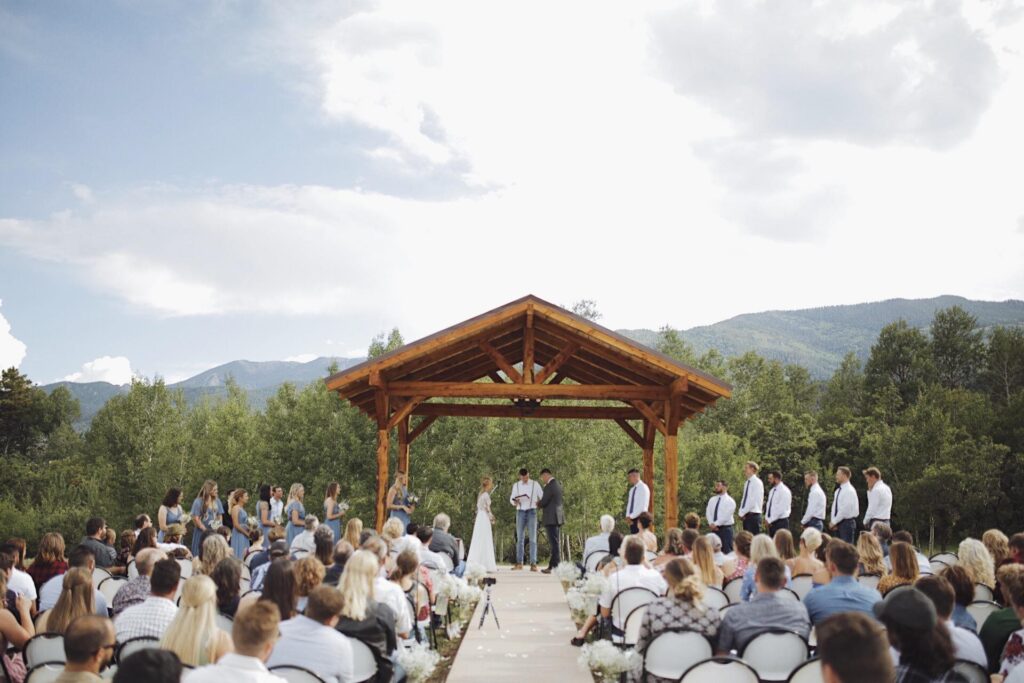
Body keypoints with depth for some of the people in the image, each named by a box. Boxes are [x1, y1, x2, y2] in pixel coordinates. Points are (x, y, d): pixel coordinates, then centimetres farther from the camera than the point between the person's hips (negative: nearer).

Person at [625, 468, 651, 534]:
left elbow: (642, 506, -16)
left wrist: (631, 516, -14)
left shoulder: (643, 488, -10)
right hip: (632, 519, 8)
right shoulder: (632, 489, 15)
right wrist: (628, 516, -1)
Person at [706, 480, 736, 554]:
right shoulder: (712, 500, 14)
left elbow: (726, 516, -15)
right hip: (714, 529, 6)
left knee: (727, 551, -6)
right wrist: (711, 524, -10)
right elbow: (708, 512, 6)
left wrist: (715, 524, -17)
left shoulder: (730, 501, -6)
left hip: (725, 529, -6)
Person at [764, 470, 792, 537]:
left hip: (781, 522, -8)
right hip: (771, 523, 8)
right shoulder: (772, 491, 14)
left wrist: (770, 520, -16)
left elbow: (782, 509, -18)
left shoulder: (784, 491, -12)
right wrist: (767, 519, 3)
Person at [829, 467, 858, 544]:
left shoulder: (849, 490, -13)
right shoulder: (838, 490, 14)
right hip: (837, 523, 8)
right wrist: (832, 521, 1)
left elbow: (845, 509, -19)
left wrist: (834, 522, -14)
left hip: (846, 522, -8)